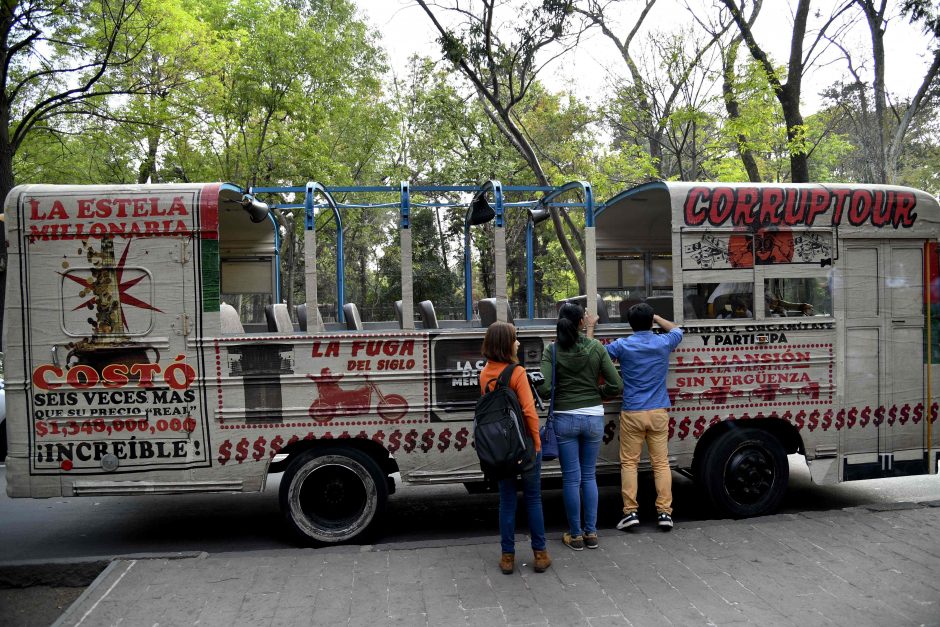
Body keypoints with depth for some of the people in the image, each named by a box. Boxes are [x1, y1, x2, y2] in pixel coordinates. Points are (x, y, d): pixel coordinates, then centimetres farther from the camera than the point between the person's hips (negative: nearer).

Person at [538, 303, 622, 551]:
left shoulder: (552, 350, -8)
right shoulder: (596, 348, -4)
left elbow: (545, 388, -16)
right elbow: (616, 385, -6)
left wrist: (558, 392, 6)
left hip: (564, 419, -1)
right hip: (593, 418, 2)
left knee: (571, 478, 7)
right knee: (589, 476, 15)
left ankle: (575, 535, 15)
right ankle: (591, 533, 20)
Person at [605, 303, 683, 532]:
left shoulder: (622, 346, -7)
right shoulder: (664, 343, 1)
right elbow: (677, 330, 25)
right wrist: (656, 317, 34)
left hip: (632, 413, -2)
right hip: (658, 412, 2)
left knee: (629, 463, 5)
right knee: (661, 462, 6)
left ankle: (630, 512, 2)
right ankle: (664, 512, 5)